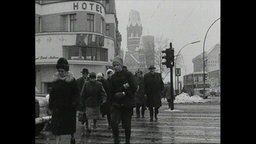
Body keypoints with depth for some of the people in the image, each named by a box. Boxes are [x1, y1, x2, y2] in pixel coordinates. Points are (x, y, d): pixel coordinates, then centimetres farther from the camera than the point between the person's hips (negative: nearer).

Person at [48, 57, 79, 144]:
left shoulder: (71, 80, -7)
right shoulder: (55, 79, 4)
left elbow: (76, 93, -7)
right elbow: (52, 94, 8)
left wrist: (74, 103, -18)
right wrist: (51, 106, 6)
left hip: (69, 107, -2)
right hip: (58, 107, 2)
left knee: (70, 124, 13)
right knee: (56, 125, -4)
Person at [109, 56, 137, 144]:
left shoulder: (128, 74, -1)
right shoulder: (113, 78, 7)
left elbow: (134, 88, -6)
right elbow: (112, 93, 9)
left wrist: (123, 93, -12)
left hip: (127, 104, -2)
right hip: (116, 104, 2)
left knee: (126, 125, 5)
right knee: (114, 122, -15)